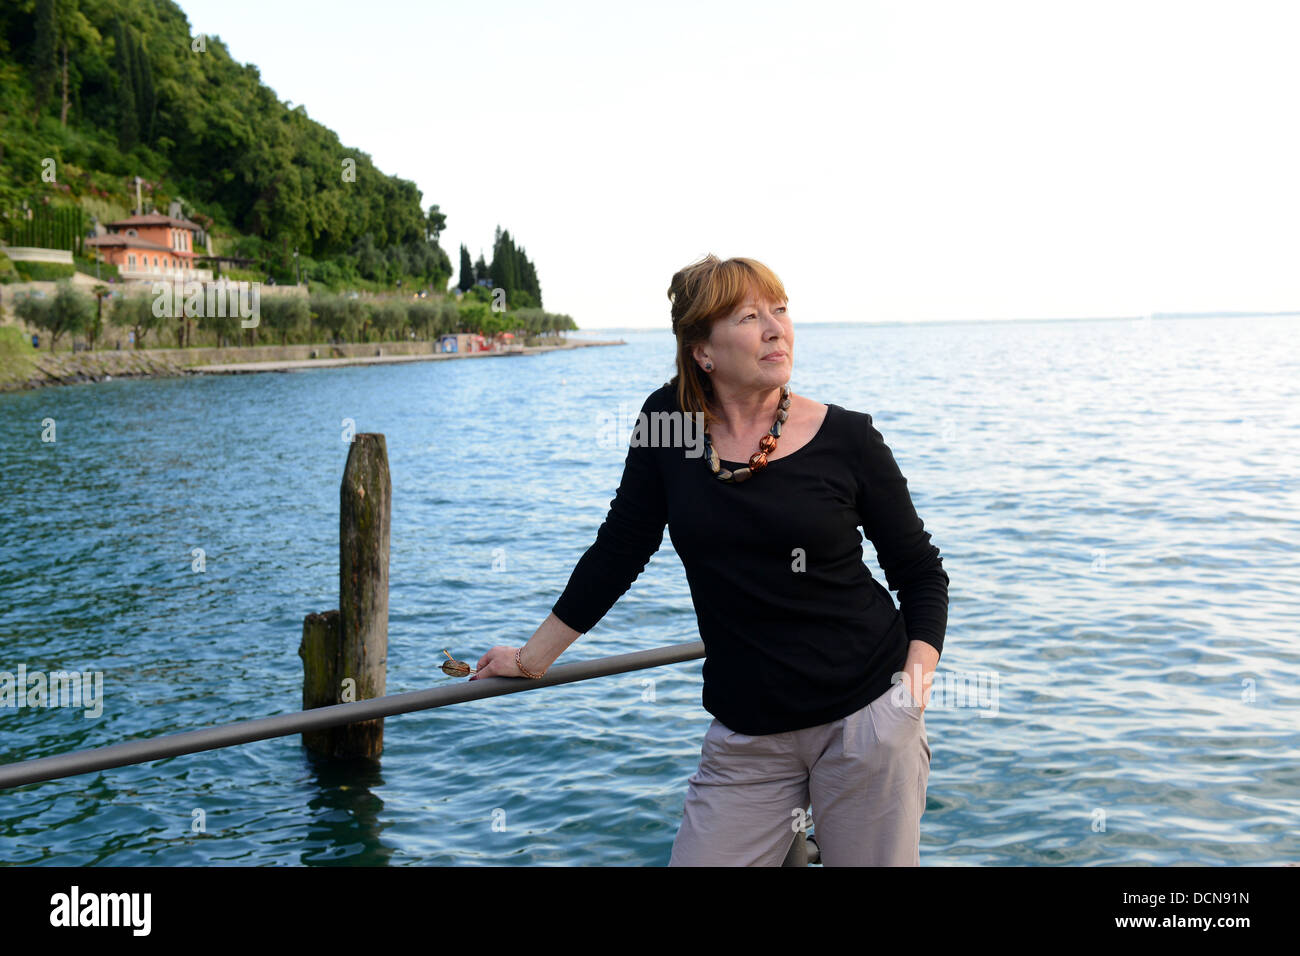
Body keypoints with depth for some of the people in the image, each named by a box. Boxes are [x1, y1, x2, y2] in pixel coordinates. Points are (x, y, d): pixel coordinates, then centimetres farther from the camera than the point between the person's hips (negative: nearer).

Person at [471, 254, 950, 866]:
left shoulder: (847, 439, -5)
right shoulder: (668, 420, -2)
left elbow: (920, 571, 5)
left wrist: (918, 671, -11)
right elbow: (619, 552, 8)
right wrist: (531, 659, 12)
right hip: (745, 738, 1)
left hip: (868, 717, -1)